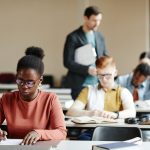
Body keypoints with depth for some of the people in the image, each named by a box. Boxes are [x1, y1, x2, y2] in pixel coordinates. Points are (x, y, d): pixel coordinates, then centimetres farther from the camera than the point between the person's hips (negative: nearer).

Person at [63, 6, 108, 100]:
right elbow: (68, 62, -10)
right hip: (79, 85, -5)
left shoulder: (100, 37, 12)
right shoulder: (73, 37, -6)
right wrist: (87, 69, -21)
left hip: (97, 84, 5)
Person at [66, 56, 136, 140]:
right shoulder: (88, 91, 19)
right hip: (90, 131, 1)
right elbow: (71, 112, 4)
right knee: (84, 139, -35)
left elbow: (132, 113, -4)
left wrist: (115, 114, -26)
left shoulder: (123, 92, 16)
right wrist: (90, 113, -16)